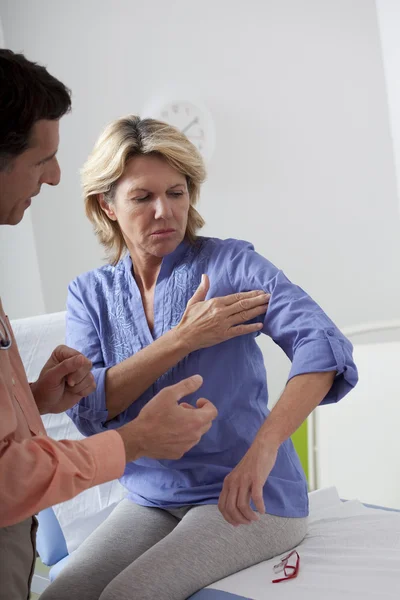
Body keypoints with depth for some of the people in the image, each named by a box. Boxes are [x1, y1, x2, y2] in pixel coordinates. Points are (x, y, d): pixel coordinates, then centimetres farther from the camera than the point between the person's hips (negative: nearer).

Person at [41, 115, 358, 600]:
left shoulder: (230, 264, -7)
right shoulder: (89, 294, 4)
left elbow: (324, 347, -21)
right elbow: (87, 410, -9)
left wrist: (264, 446, -36)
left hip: (248, 498, -3)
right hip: (150, 499, 4)